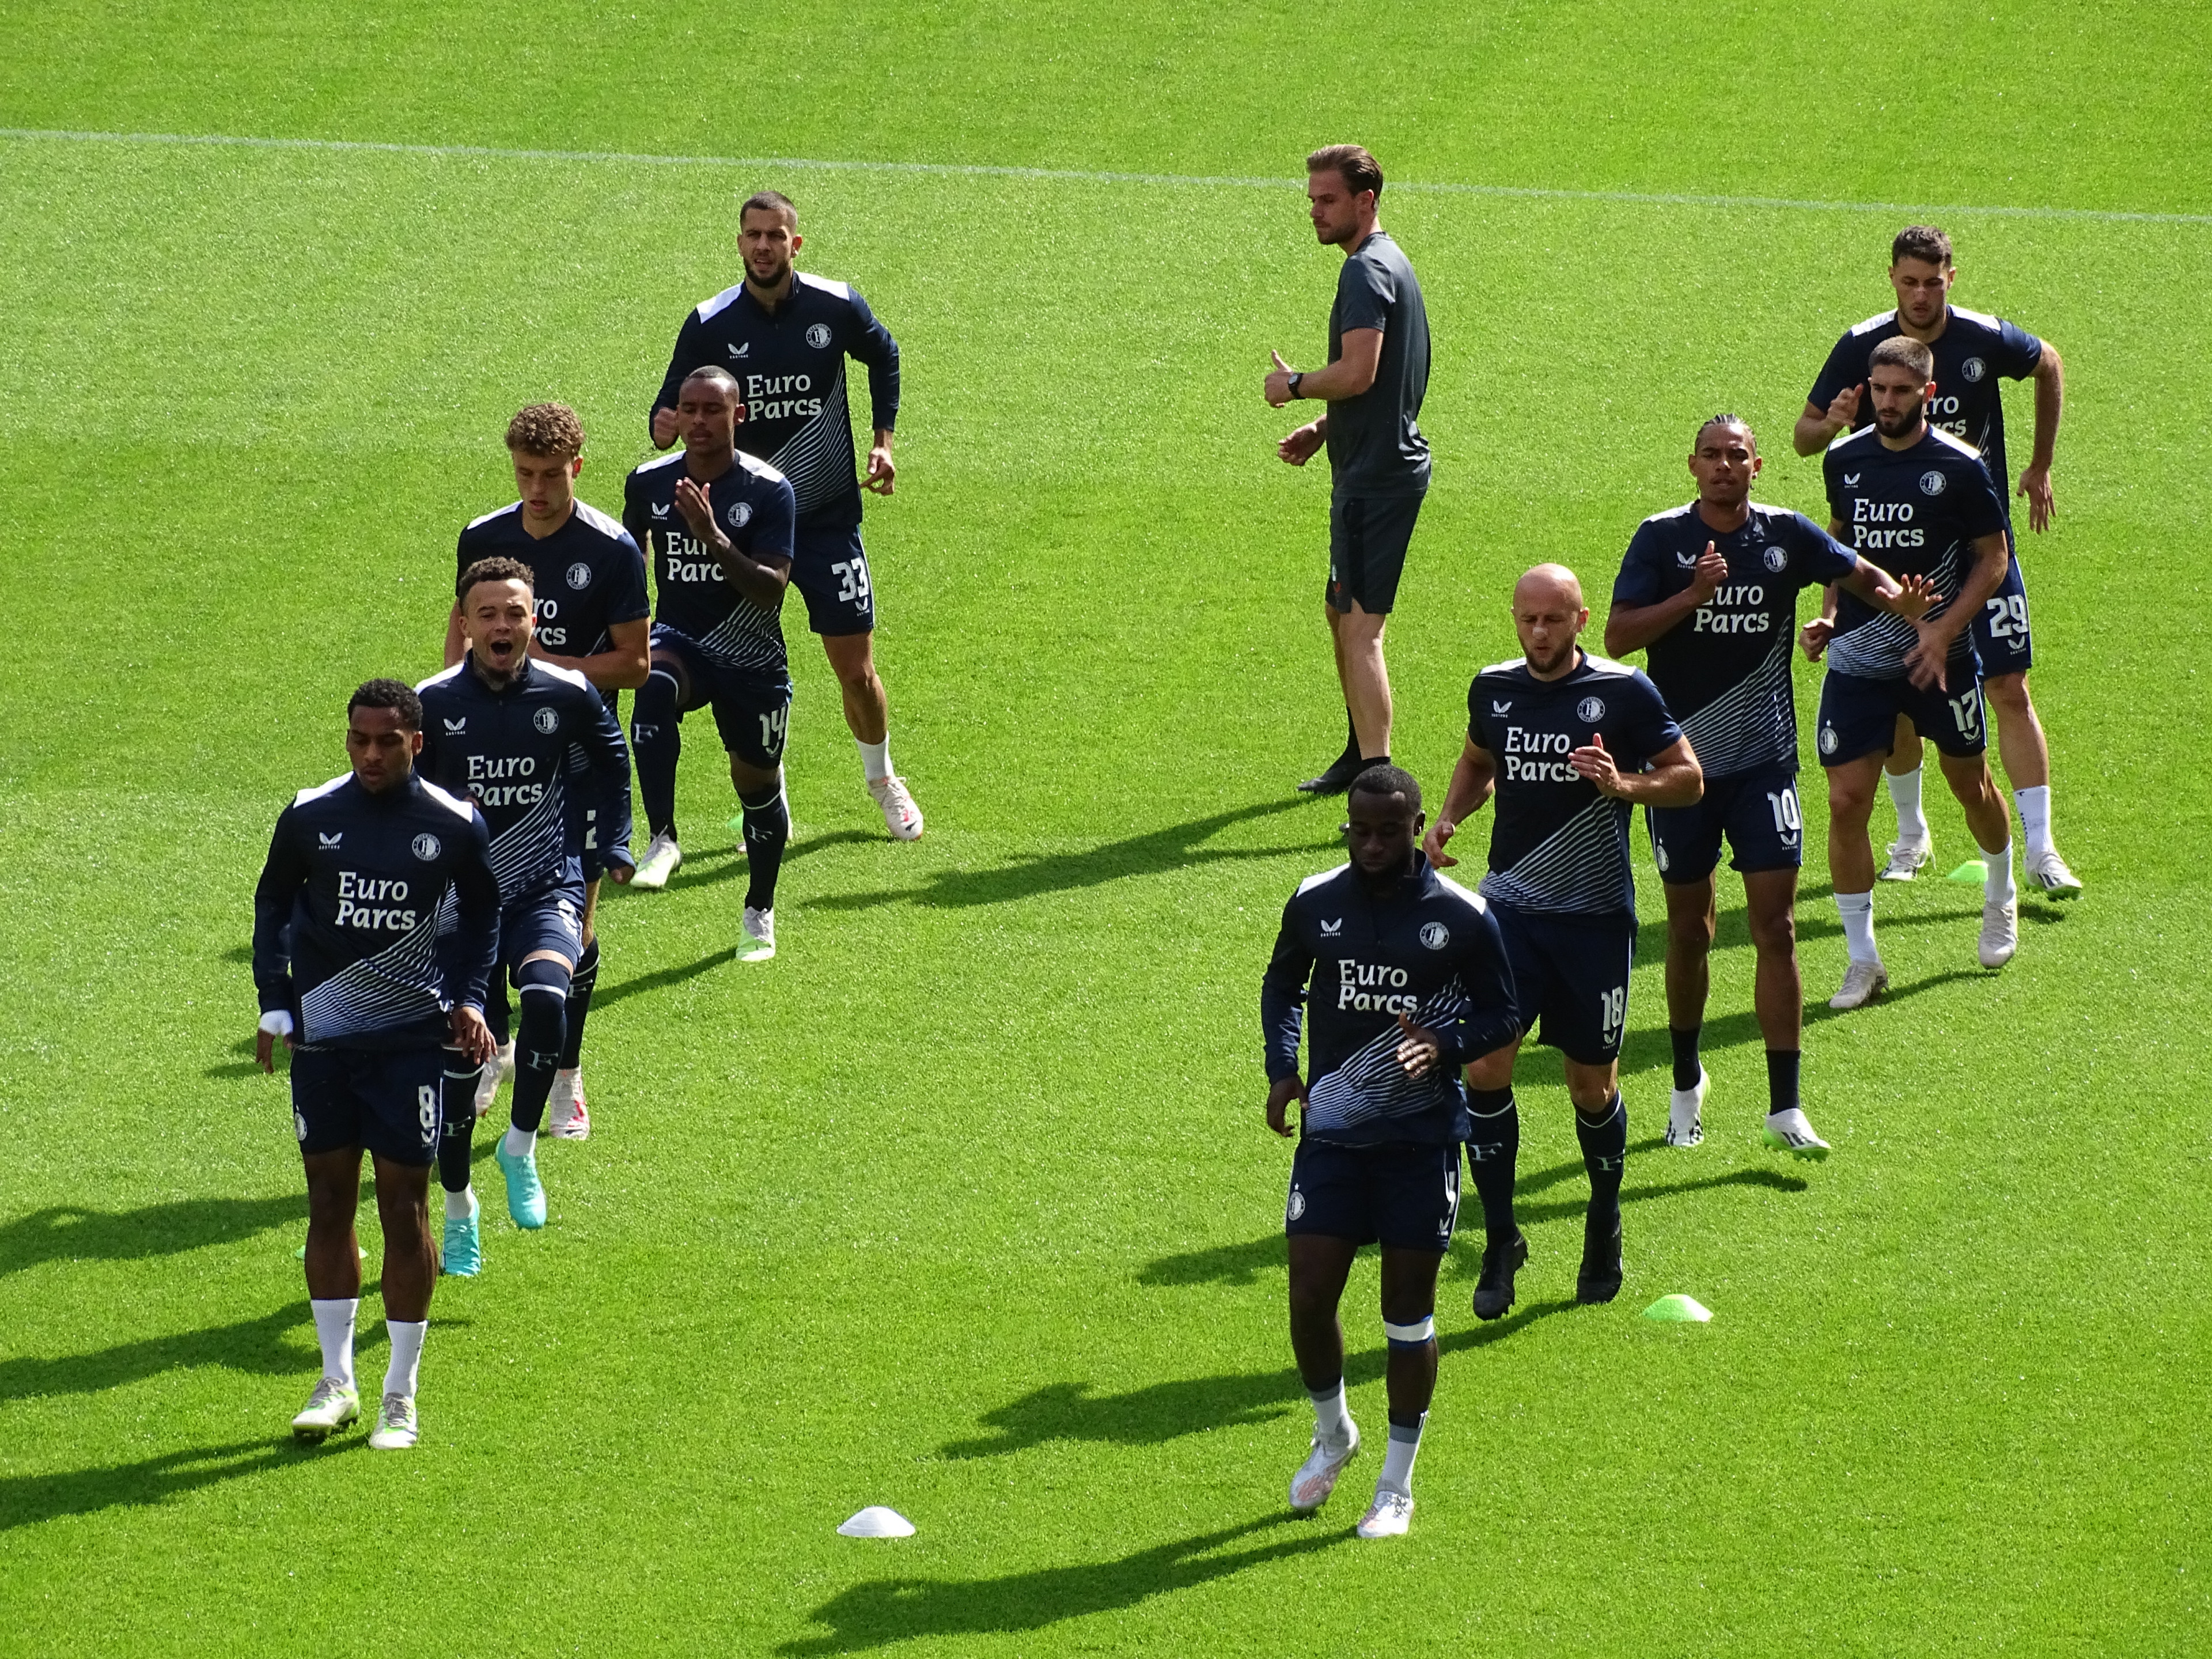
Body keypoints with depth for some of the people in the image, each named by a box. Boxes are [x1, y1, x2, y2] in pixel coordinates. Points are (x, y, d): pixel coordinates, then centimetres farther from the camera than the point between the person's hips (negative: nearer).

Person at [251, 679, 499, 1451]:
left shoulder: (455, 826, -4)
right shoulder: (309, 817, -1)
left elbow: (481, 911, 13)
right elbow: (273, 903, 13)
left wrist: (468, 997, 1)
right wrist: (275, 1003, 5)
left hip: (412, 1038, -2)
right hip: (321, 1033, 2)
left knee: (404, 1206, -1)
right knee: (329, 1200, 7)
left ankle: (401, 1397, 8)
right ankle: (335, 1382, 18)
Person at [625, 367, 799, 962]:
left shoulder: (770, 491, -13)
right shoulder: (649, 483, -2)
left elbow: (771, 589, -22)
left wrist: (715, 539, -35)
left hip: (752, 660, -1)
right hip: (679, 639, 1)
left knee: (756, 781, 8)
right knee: (654, 687, -35)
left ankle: (760, 913, 33)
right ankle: (662, 839, -33)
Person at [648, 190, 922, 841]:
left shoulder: (837, 307, -7)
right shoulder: (710, 325, -8)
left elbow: (884, 357, 15)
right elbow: (668, 415, -7)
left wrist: (883, 440, 10)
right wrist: (666, 428, -30)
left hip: (830, 519, 0)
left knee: (856, 669, 2)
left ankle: (882, 779, 29)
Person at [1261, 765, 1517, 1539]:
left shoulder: (1462, 916, -6)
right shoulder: (1315, 903, 1)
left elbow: (1500, 1013, 2)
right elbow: (1282, 984, 18)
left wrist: (1444, 1046, -18)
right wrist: (1282, 1069, 3)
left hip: (1422, 1135, -2)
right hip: (1331, 1128, 2)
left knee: (1408, 1311, 4)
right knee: (1309, 1300, -2)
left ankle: (1397, 1487, 17)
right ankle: (1332, 1434, 28)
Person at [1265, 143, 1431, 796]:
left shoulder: (1367, 271, -16)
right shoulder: (1388, 263, 18)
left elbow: (1358, 373, -26)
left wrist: (1295, 386, -9)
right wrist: (1321, 429, 15)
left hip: (1376, 474, -11)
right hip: (1386, 465, 11)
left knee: (1361, 626, -15)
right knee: (1340, 609, 25)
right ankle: (1362, 752, 39)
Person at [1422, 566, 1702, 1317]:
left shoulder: (1624, 693, -7)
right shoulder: (1494, 690, 5)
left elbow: (1689, 778, -2)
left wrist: (1624, 786, -21)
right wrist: (1448, 818, 5)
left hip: (1596, 915, -3)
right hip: (1509, 907, 3)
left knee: (1591, 1085, 7)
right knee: (1485, 1067, -11)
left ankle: (1604, 1226, 32)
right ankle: (1500, 1240, 2)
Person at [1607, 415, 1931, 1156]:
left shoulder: (1787, 535, -1)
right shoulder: (1662, 539, -5)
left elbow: (1862, 573, 11)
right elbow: (1618, 636, -13)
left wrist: (1898, 599, -12)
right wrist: (1693, 595, -25)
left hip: (1764, 761, 0)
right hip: (1680, 759, 0)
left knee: (1775, 928, -6)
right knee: (1688, 929, 11)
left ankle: (1785, 1107, -4)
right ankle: (1686, 1084, 30)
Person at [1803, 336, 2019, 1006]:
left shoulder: (1959, 467, -10)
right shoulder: (1843, 460, 1)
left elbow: (1992, 558, -4)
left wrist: (1944, 630, -14)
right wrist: (1830, 613, 5)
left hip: (1939, 656, -2)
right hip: (1858, 656, 2)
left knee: (1971, 784, 15)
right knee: (1846, 802, -8)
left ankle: (2001, 901, 46)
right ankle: (1863, 961, 2)